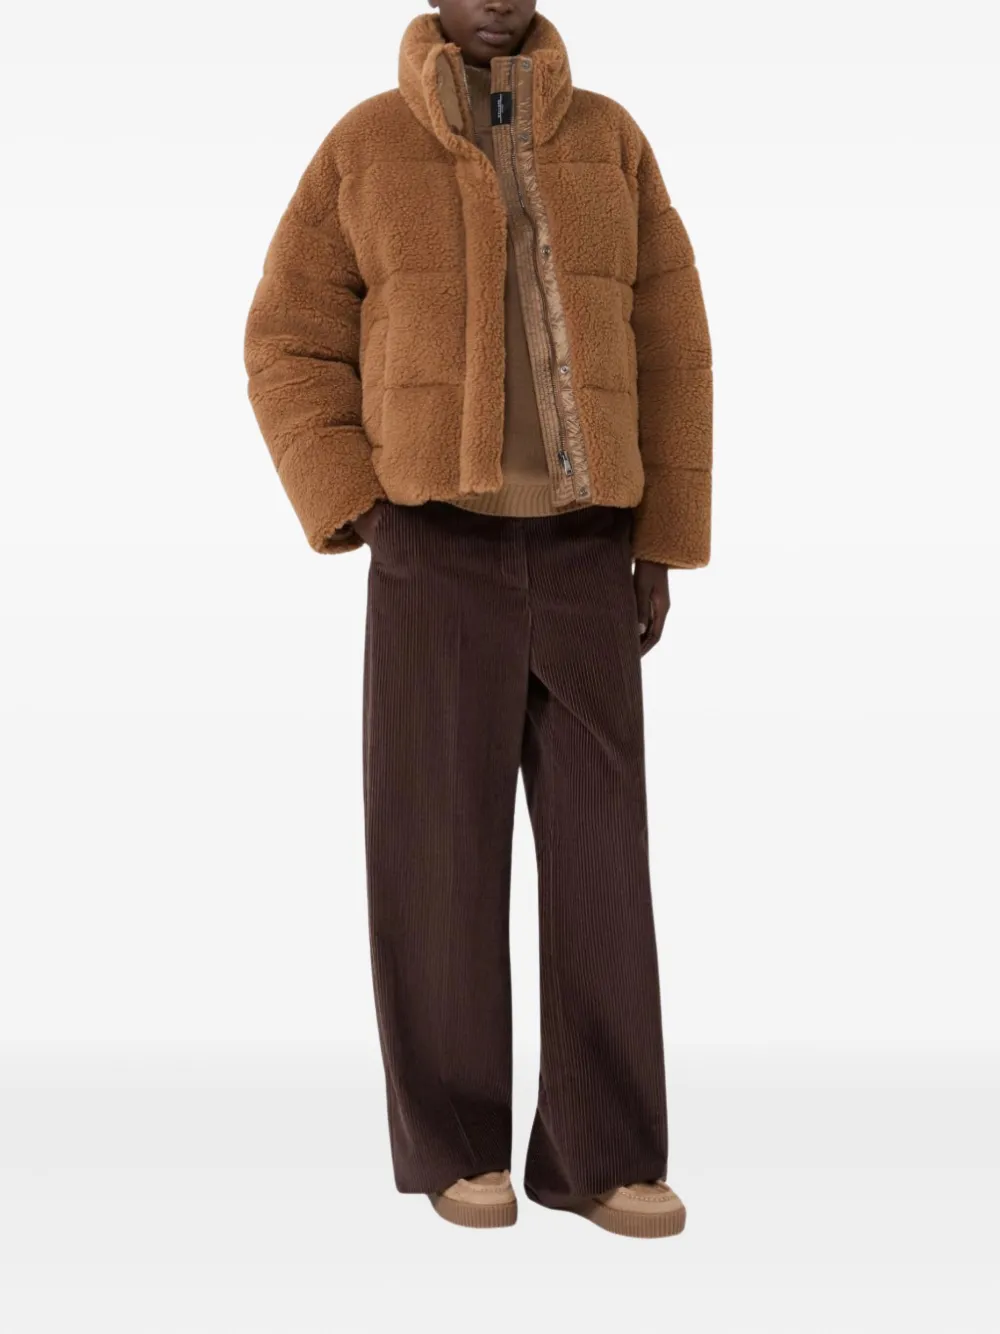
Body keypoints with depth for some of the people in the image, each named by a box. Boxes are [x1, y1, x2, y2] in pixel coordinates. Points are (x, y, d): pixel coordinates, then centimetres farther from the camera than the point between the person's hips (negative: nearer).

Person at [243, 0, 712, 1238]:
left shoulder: (608, 140, 10)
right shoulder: (364, 146, 5)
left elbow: (666, 349, 8)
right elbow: (290, 345, 5)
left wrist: (661, 546, 2)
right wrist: (348, 514, -9)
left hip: (579, 554, 2)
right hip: (437, 549, -2)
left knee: (599, 852, -1)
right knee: (443, 853, -2)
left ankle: (601, 1152, 8)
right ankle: (457, 1143, 13)